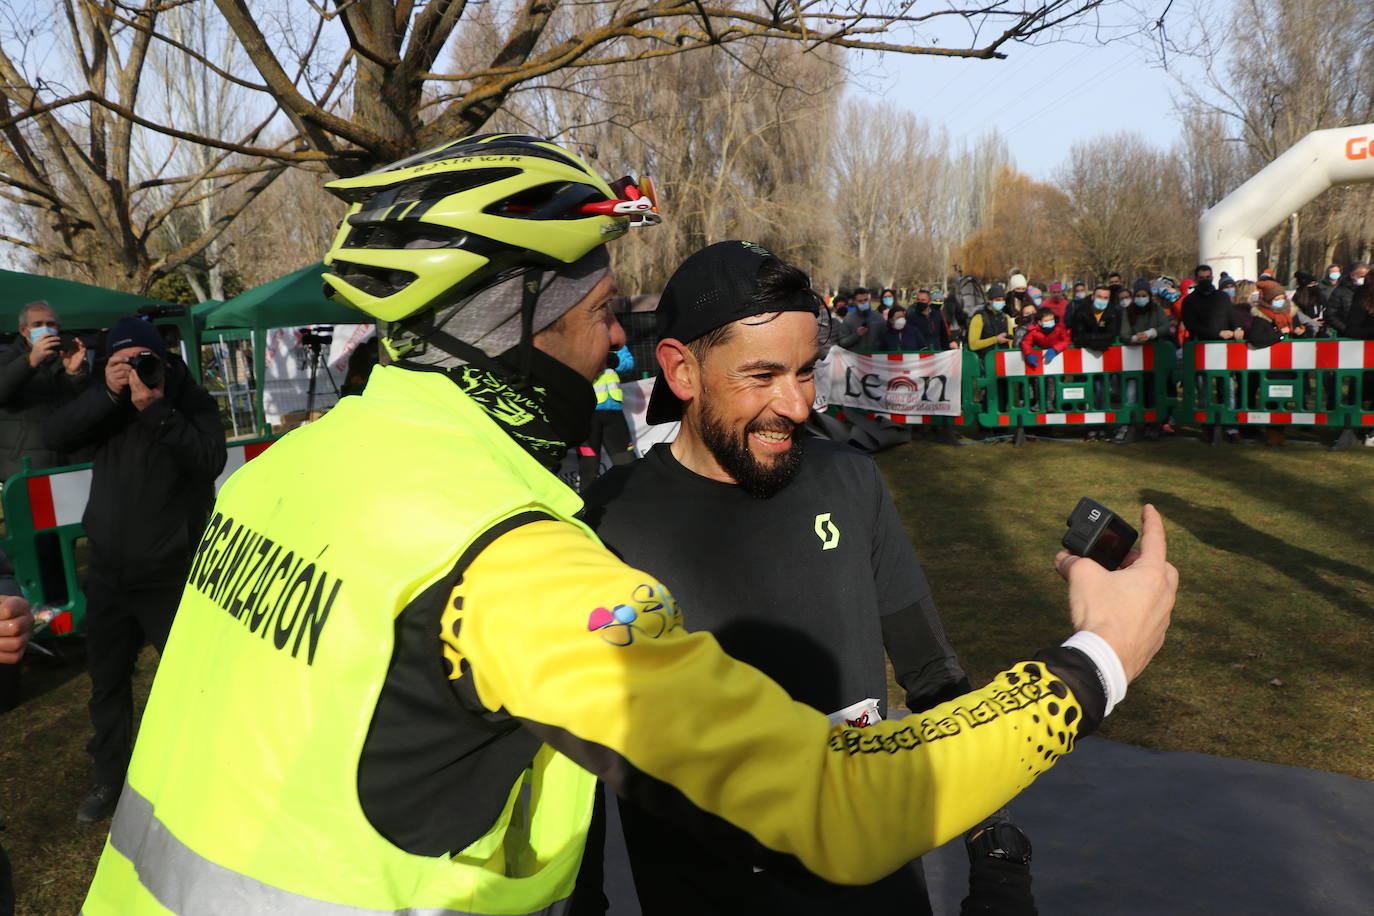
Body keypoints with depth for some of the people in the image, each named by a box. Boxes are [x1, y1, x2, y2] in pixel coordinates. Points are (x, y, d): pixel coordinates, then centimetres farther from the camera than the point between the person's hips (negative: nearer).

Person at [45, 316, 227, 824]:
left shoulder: (193, 403, -9)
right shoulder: (109, 405, 5)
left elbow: (210, 460, -26)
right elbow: (56, 435, -11)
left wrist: (155, 409, -31)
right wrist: (106, 393, -23)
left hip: (170, 577, -5)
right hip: (108, 573, 5)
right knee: (107, 681, 18)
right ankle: (109, 778, 36)